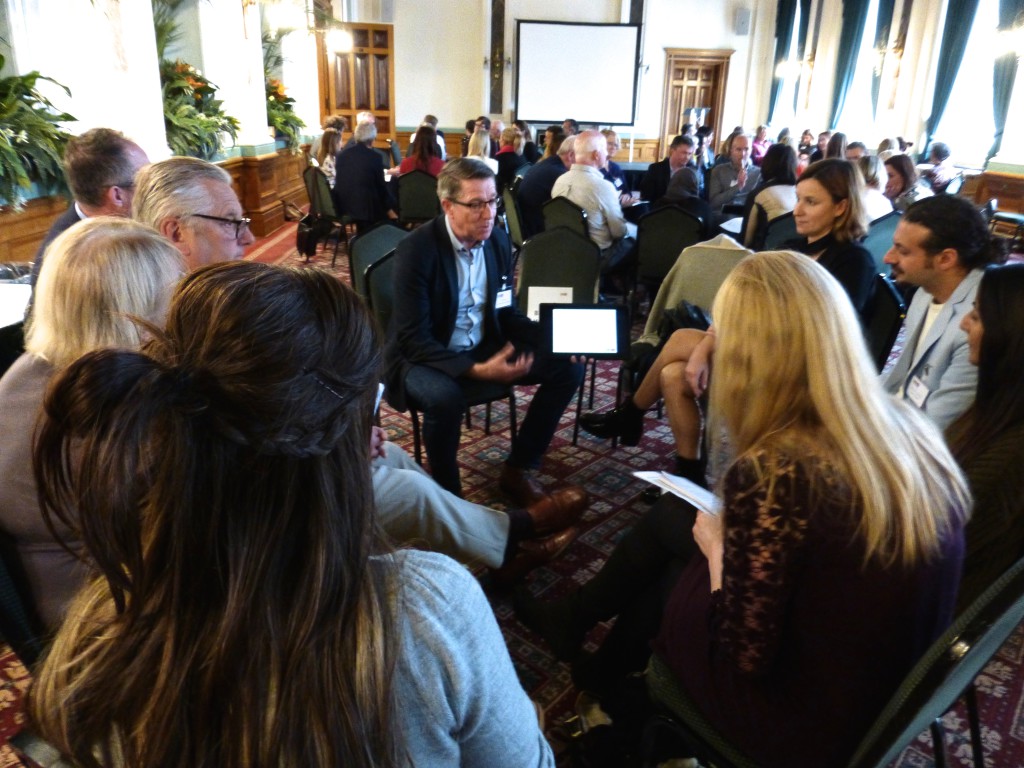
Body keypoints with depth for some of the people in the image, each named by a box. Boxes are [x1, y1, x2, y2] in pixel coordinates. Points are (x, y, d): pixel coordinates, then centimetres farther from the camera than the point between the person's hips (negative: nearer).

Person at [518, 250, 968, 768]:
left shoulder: (771, 475, -32)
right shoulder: (912, 430, -9)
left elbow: (743, 661, -23)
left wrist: (716, 548, -7)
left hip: (809, 725, -6)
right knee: (670, 516, 15)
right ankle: (577, 618, 42)